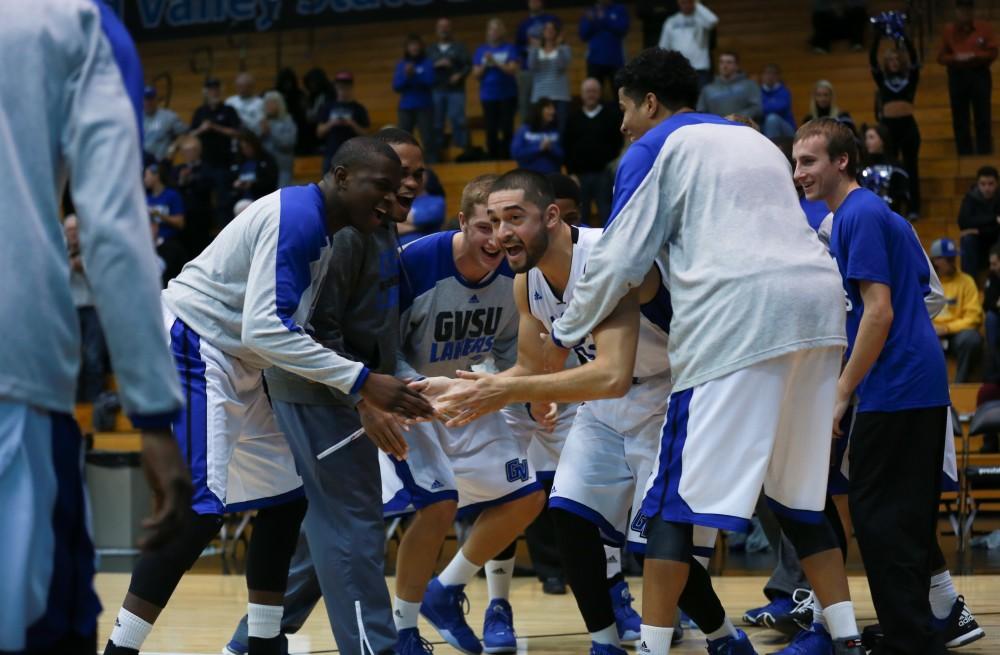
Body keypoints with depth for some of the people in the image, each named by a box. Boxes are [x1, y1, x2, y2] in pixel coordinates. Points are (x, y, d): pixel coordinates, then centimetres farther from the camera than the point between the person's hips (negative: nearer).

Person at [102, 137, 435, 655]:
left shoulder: (319, 229, 10)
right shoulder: (296, 216, -21)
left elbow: (283, 330, 16)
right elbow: (265, 329, -29)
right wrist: (361, 380, -28)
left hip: (235, 363, 11)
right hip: (189, 351, -11)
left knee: (285, 502, 12)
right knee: (197, 512, -19)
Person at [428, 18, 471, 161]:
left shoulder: (459, 47, 11)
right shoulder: (431, 49, 16)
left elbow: (468, 65, 2)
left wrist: (460, 75, -16)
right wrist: (436, 65, -11)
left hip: (456, 90, -2)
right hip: (436, 90, 2)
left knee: (458, 120, -13)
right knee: (436, 123, 1)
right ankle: (435, 155, 5)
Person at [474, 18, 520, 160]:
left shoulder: (509, 49, 0)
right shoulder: (481, 50, 8)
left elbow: (513, 70, -9)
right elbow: (476, 74, 5)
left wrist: (495, 62, -17)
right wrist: (485, 64, -13)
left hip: (507, 95, -2)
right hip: (488, 96, 2)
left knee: (507, 129, -3)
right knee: (491, 130, 1)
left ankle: (506, 158, 1)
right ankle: (493, 159, 5)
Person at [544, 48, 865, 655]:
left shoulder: (655, 149, 7)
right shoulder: (755, 141, 28)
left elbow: (619, 261, 4)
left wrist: (563, 336, 16)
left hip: (737, 311, -7)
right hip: (818, 301, 7)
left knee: (679, 490, -2)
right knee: (798, 490, 16)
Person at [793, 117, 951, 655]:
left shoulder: (859, 216, -13)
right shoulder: (878, 214, 17)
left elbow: (879, 312, -19)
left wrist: (842, 393, -17)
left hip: (893, 390, -10)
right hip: (924, 388, 10)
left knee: (878, 517, -6)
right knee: (910, 521, 14)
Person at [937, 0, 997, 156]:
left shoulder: (985, 28, 1)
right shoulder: (948, 30, 3)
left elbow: (992, 53, -2)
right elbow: (941, 57, 2)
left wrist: (974, 56, -17)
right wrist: (955, 58, -17)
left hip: (980, 75, -1)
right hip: (957, 76, 1)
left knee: (983, 118, 0)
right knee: (960, 119, 4)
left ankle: (984, 155, 5)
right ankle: (964, 154, 11)